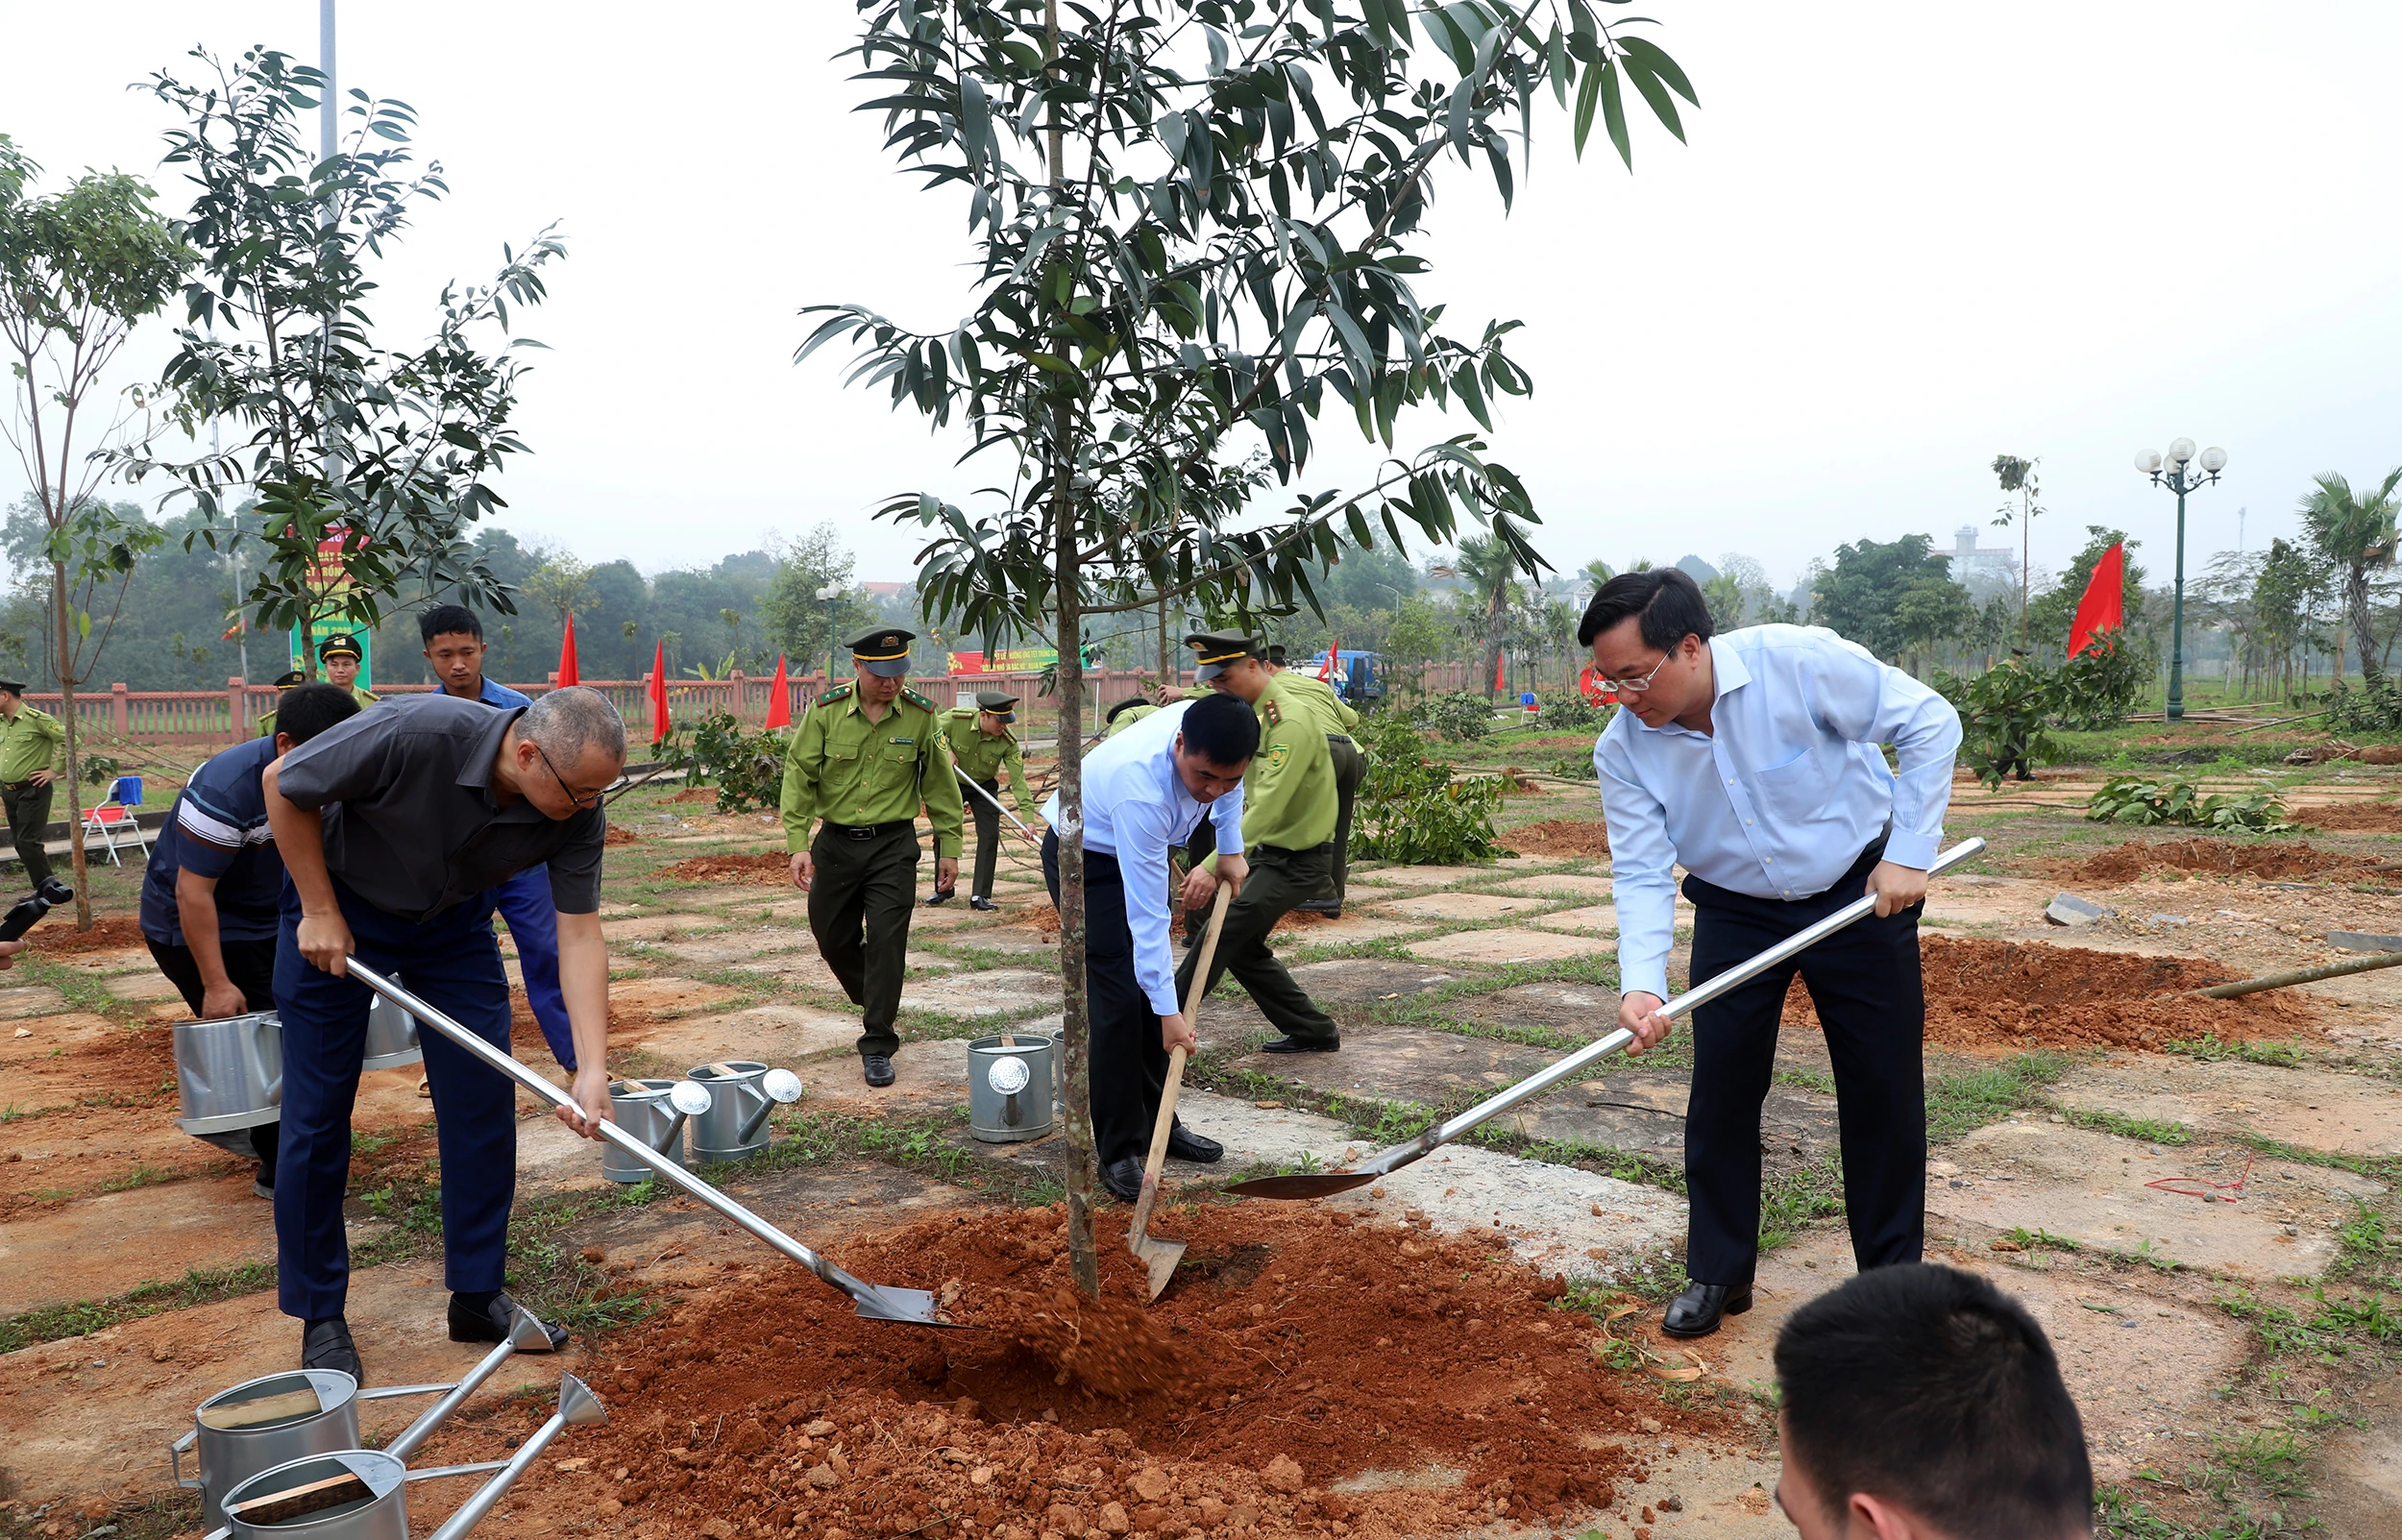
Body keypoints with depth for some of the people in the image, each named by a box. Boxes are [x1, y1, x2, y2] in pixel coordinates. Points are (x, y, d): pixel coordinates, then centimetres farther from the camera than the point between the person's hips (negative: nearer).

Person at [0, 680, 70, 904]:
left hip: (32, 791, -8)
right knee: (21, 844, 9)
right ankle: (44, 889, 16)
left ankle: (47, 887, -6)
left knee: (29, 842, -13)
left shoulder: (37, 719, -12)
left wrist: (55, 771, -13)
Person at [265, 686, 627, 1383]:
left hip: (453, 920, 4)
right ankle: (319, 1314, 16)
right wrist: (319, 911, -17)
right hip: (338, 907, -3)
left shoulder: (577, 811, -24)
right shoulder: (417, 733, -38)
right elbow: (283, 784, -21)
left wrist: (592, 1069, -29)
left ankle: (478, 1297, 14)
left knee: (484, 1105, 0)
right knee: (317, 1114, -1)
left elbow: (580, 934, -21)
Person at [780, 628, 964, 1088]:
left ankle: (878, 1047, 4)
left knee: (885, 942, -6)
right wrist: (798, 842, -11)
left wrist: (949, 847, 3)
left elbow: (940, 784, 3)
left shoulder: (921, 715, -6)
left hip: (893, 846, -2)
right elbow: (799, 775, -4)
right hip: (835, 842, 2)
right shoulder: (826, 710, -8)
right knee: (833, 940, 11)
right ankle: (876, 1004, 39)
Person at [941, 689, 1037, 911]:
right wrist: (945, 751, -26)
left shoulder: (1008, 742, -27)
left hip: (984, 787, 0)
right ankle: (943, 889, 22)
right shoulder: (957, 718, -28)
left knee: (989, 836, -10)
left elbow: (1018, 780, -27)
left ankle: (980, 895, -1)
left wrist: (1027, 815, -34)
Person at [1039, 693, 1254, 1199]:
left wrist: (1231, 851, -2)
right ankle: (1119, 1152, -3)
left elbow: (1227, 784, 6)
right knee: (1118, 1001, -13)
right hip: (1085, 856, -7)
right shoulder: (1141, 788, -42)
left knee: (1155, 988, 9)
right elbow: (1147, 916, -37)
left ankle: (1157, 1123, 21)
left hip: (1135, 850, 7)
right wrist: (1169, 1011, -34)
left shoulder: (1211, 732, -23)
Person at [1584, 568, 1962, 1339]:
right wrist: (1642, 982, -32)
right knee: (1720, 1091, 0)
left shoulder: (1799, 662, -27)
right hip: (1736, 910, 2)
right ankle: (1717, 1273, 18)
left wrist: (1909, 852, -18)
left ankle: (1893, 1276, 24)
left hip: (1860, 892, -2)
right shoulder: (1623, 749, -16)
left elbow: (1929, 722, -15)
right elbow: (1642, 874, -16)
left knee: (1885, 1089, 5)